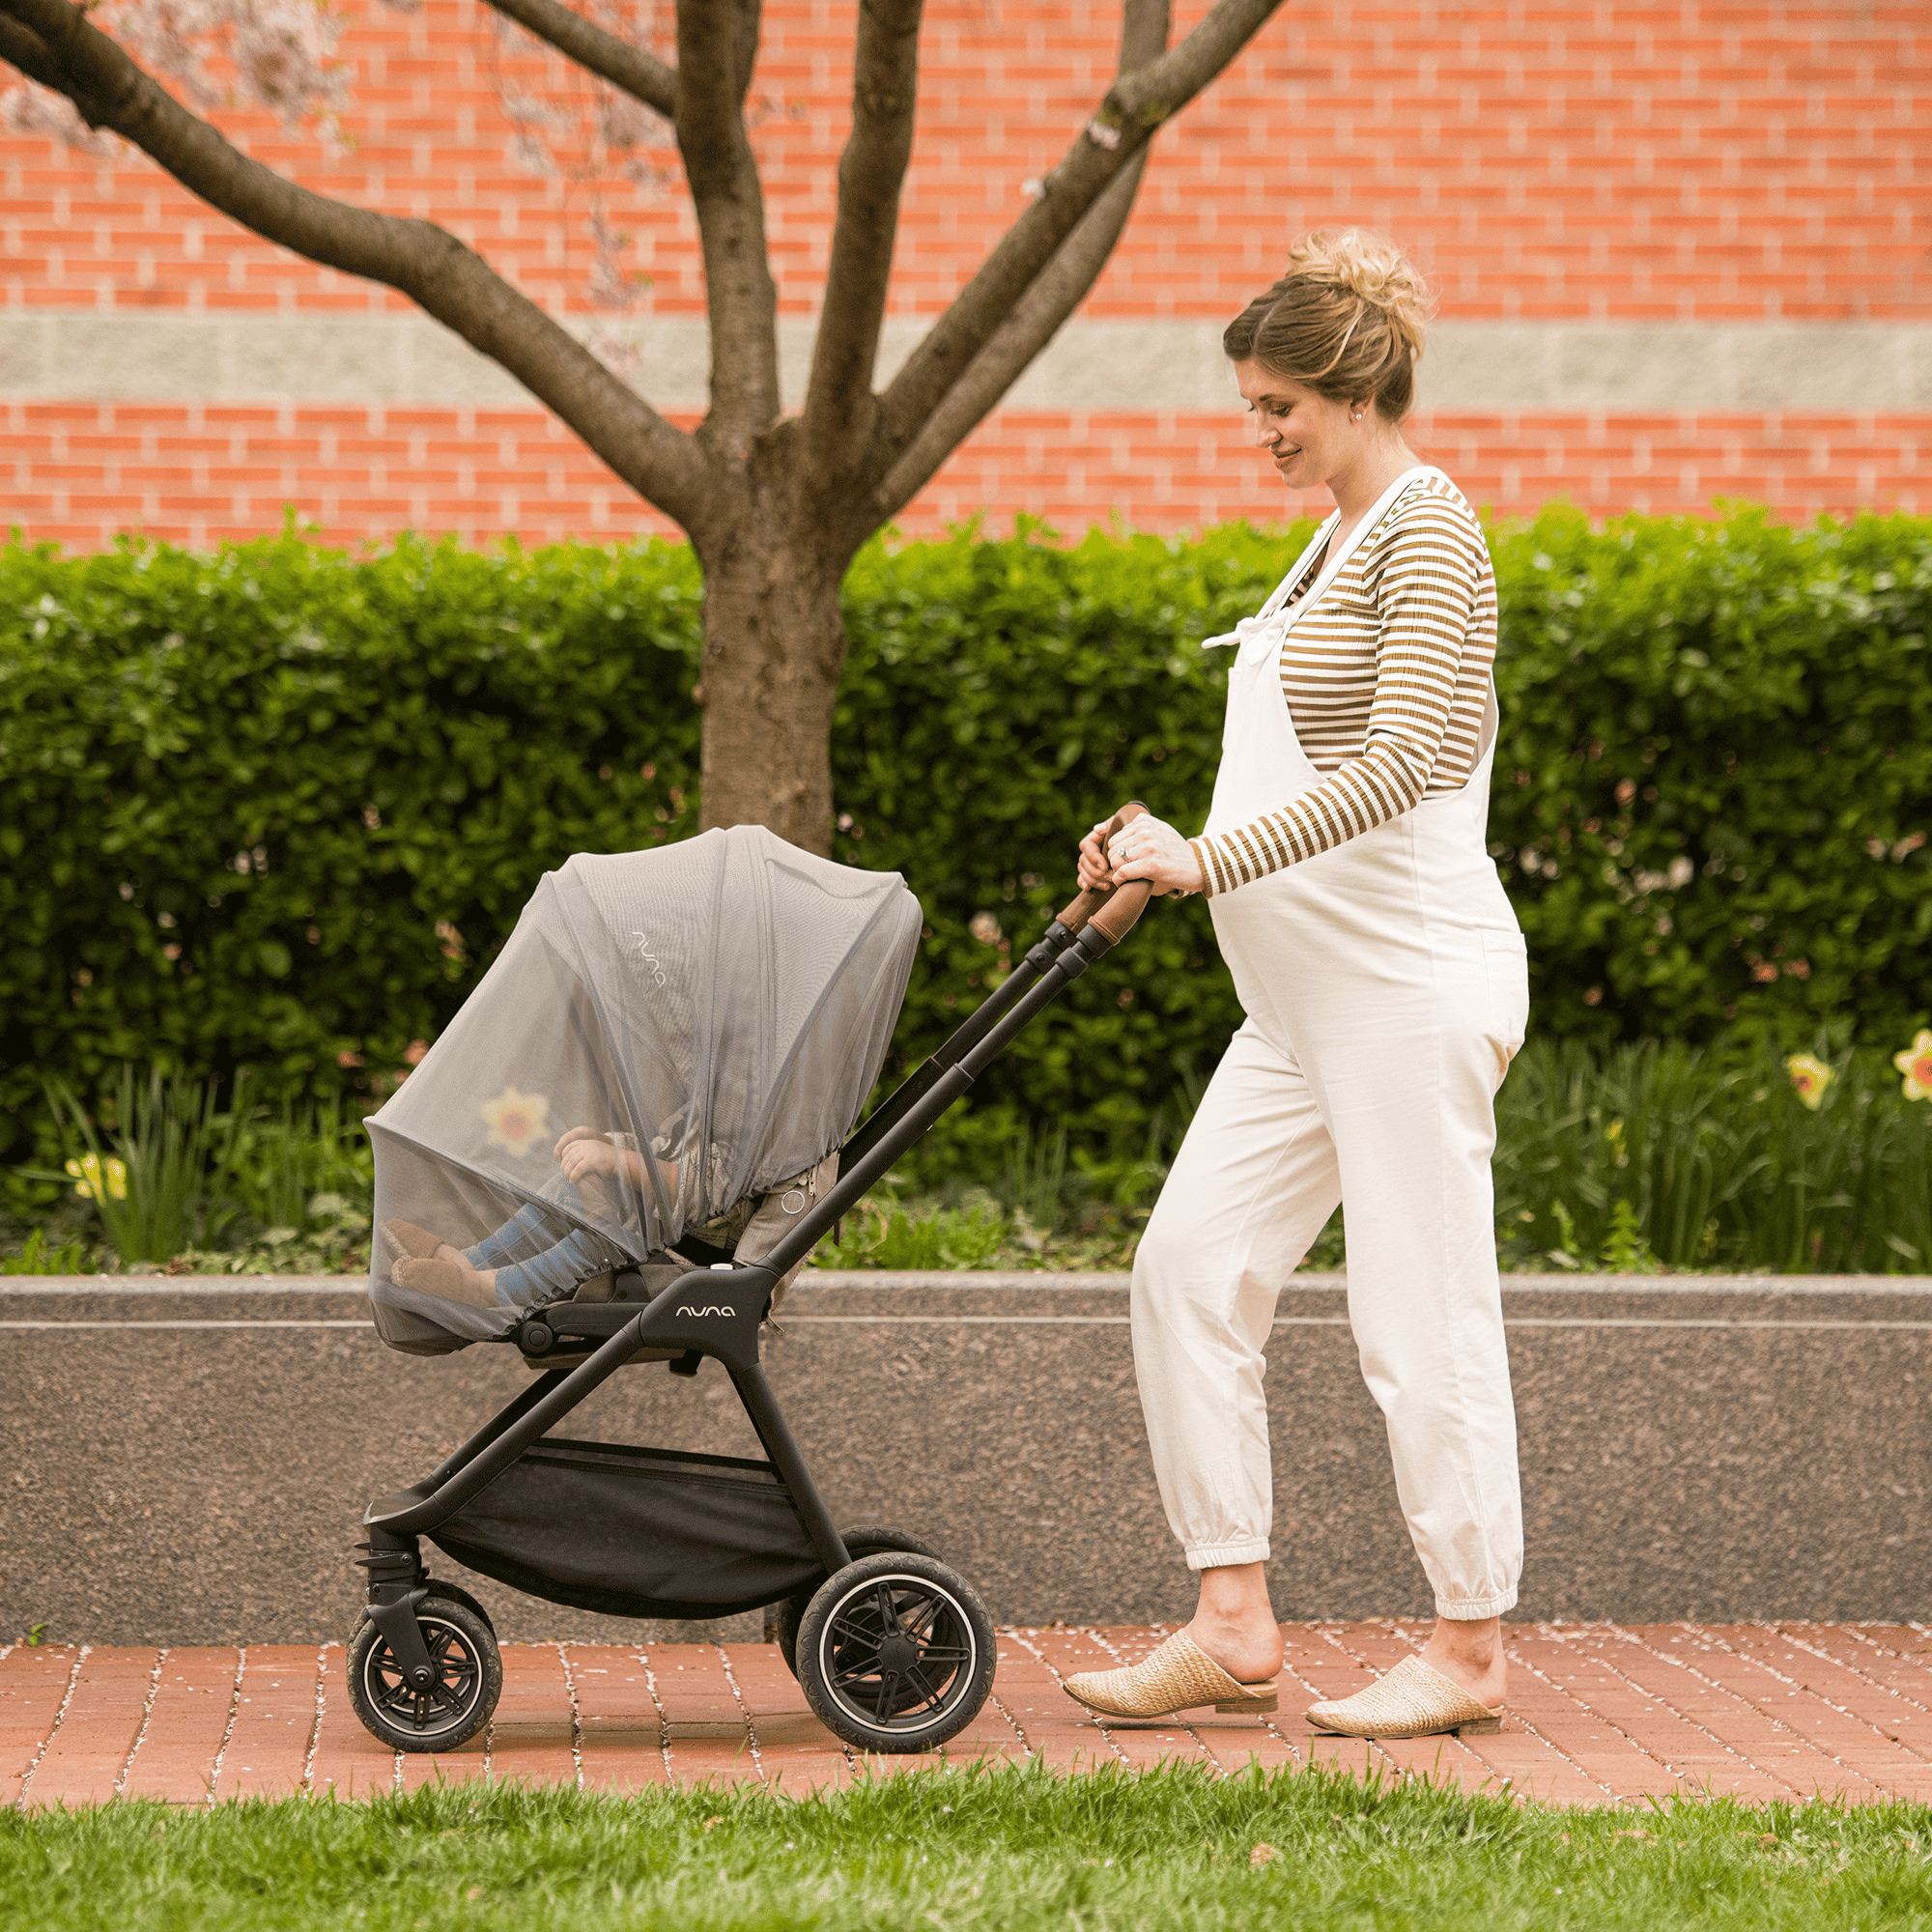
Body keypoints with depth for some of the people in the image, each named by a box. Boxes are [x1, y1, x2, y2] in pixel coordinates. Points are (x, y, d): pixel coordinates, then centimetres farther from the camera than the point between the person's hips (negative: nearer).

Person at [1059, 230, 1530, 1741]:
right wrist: (1177, 849, 14)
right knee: (1192, 1268, 5)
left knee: (1423, 1310, -3)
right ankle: (1235, 1628, 10)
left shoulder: (1426, 530, -12)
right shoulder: (1348, 539, 17)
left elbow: (1406, 758, -23)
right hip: (1312, 994, 10)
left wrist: (1217, 858, -26)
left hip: (1410, 980, -10)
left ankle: (1471, 1649, 8)